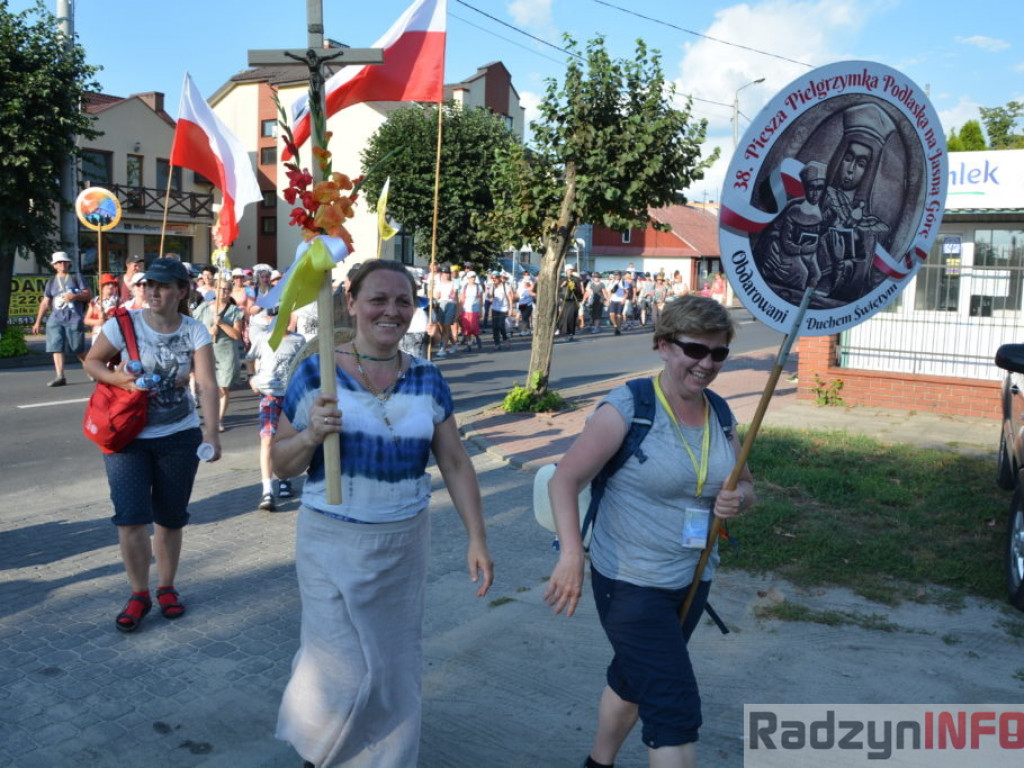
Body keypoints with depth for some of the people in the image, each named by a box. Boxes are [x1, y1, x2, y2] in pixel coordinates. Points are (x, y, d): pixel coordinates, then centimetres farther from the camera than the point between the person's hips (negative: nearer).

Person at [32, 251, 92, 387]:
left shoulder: (76, 277, 10)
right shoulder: (51, 282, 17)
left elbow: (89, 295, 5)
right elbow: (45, 303, 17)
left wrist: (75, 296, -14)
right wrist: (38, 322, 13)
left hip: (74, 318, -3)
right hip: (56, 319, 3)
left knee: (78, 349, -2)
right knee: (56, 347, -8)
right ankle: (59, 376, -10)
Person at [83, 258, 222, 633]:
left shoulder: (194, 331, -7)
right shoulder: (124, 322, -9)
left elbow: (207, 382, -18)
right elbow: (92, 361, 2)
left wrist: (211, 431, -31)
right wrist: (119, 379, -19)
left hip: (179, 436, 1)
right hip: (127, 435, -1)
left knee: (171, 518, 10)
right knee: (131, 517, -7)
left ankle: (166, 587, 31)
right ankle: (139, 594, 13)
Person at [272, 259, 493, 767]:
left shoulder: (427, 379, 0)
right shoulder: (315, 373, -8)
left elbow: (455, 462, 3)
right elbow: (281, 463, -2)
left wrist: (477, 539, -1)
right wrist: (311, 435, -23)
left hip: (404, 543, 3)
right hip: (332, 541, -3)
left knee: (395, 665, 14)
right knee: (342, 668, 4)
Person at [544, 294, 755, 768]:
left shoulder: (719, 414, 1)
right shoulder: (628, 407, -18)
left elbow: (745, 486, 11)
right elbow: (565, 480, -19)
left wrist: (736, 500, -12)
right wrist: (571, 554, -30)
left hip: (693, 581, 7)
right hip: (631, 583, -7)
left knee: (634, 680, 25)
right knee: (676, 707, -6)